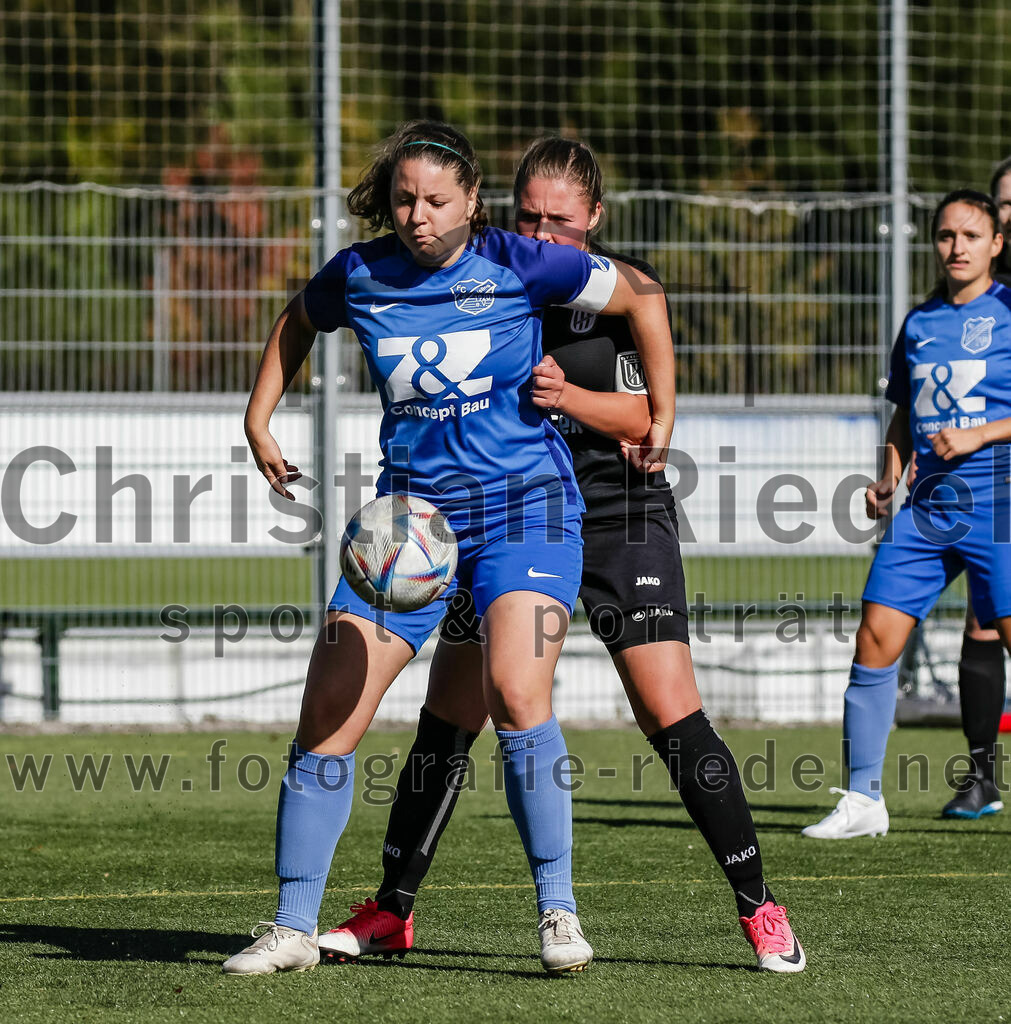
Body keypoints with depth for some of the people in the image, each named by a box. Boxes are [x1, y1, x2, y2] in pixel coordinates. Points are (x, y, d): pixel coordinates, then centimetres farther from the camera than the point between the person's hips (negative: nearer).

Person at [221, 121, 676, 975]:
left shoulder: (516, 264, -8)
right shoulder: (358, 275, 1)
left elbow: (642, 296, 4)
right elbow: (297, 324, 25)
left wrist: (662, 416, 6)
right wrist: (259, 421, 15)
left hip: (523, 503, -4)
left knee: (517, 691, -26)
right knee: (326, 714, -4)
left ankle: (558, 909, -13)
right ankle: (294, 926, 7)